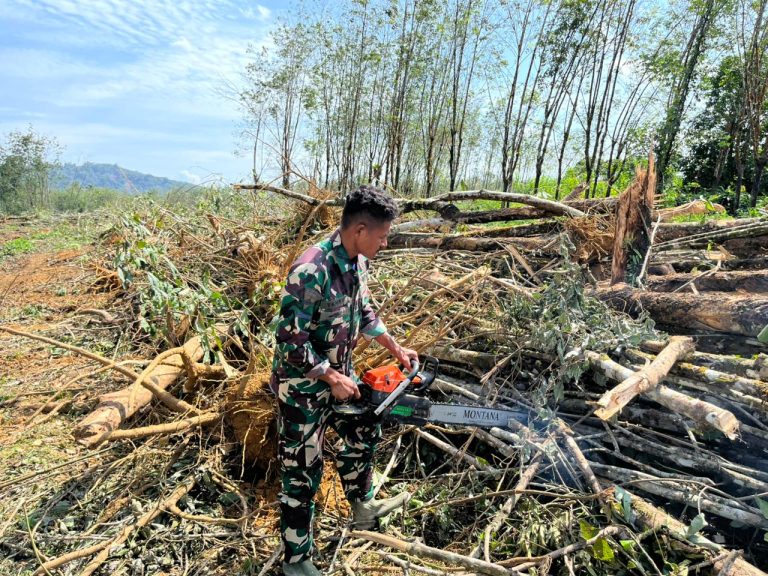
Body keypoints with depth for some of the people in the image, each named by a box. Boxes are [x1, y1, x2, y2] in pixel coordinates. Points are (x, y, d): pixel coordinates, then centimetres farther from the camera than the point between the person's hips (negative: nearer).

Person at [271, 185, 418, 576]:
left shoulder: (358, 262, -3)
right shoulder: (312, 271, -31)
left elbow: (363, 311, 13)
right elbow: (290, 339, -28)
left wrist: (395, 348, 11)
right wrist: (333, 379, -22)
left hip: (339, 374, 9)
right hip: (302, 386, -8)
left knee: (364, 433, 24)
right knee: (302, 471, 6)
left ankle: (363, 507, 50)